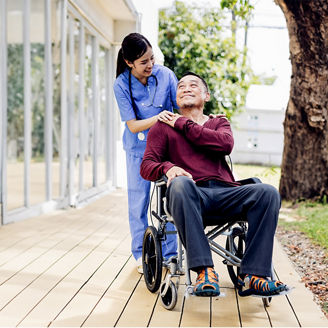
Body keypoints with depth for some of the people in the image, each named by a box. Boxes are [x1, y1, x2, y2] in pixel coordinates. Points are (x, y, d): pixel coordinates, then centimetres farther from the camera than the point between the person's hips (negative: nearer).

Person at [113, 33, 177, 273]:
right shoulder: (122, 85, -13)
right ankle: (142, 255, 17)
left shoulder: (165, 75, -11)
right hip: (139, 148, 0)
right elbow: (133, 126, -15)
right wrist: (156, 118, -33)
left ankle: (169, 254, 11)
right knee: (139, 202, 3)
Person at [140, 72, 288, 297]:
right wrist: (167, 167, -16)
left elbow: (225, 144, 2)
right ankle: (205, 270, -41)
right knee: (180, 184, -39)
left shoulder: (219, 123, 28)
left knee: (268, 192, -26)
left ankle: (252, 276, -30)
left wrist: (183, 124, 5)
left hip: (225, 192, 3)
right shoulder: (164, 127, 23)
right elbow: (146, 166, 9)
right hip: (192, 194, -2)